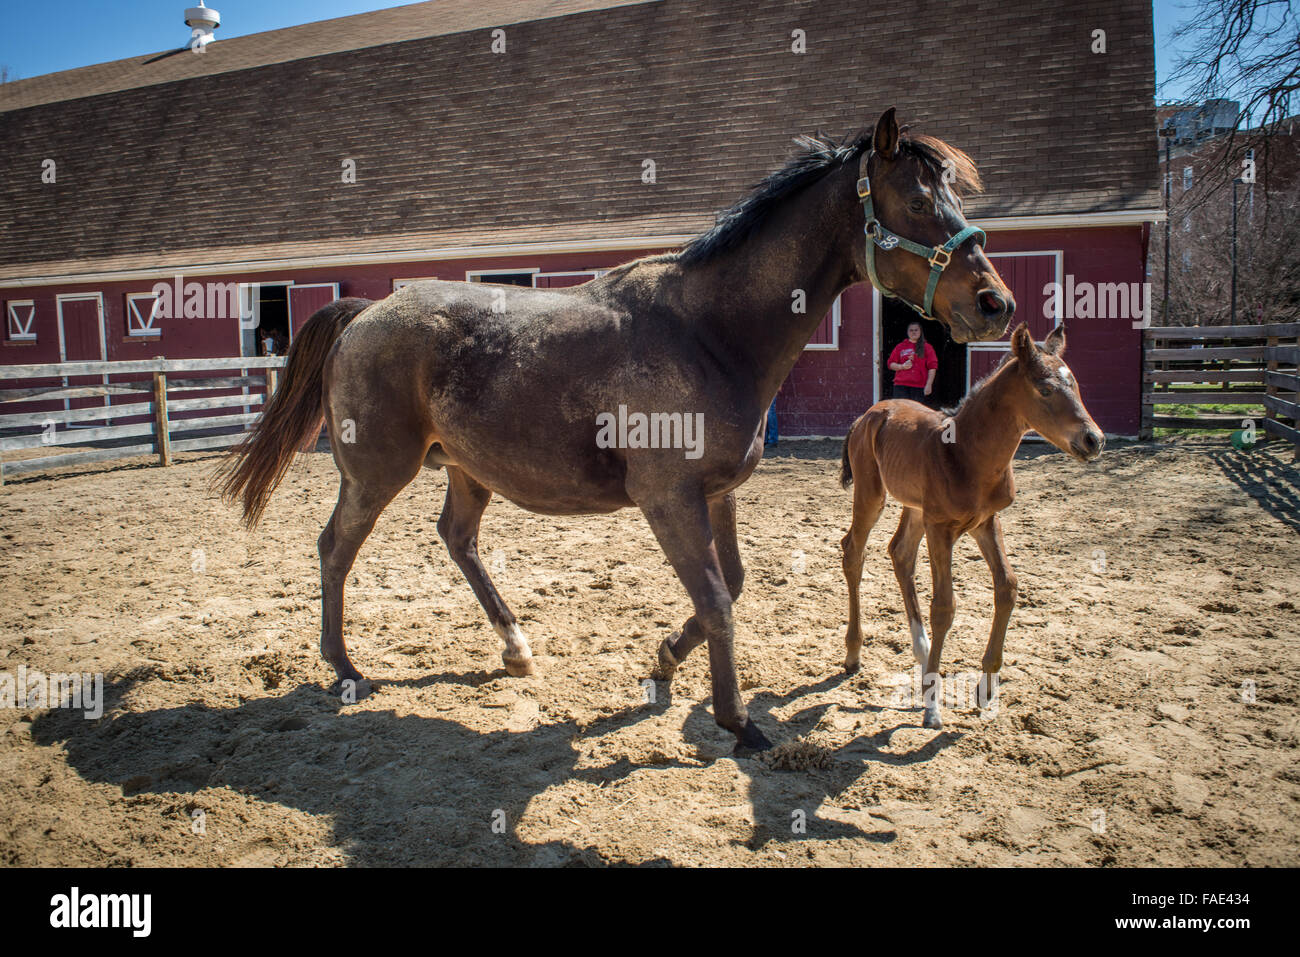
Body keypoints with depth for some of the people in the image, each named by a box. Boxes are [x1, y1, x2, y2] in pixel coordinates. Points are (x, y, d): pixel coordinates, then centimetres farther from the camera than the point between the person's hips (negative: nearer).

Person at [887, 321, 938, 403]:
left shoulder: (927, 347, 8)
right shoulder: (900, 347, 13)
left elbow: (932, 367, 2)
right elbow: (891, 364, 14)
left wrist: (929, 385, -6)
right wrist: (902, 366, -6)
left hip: (919, 386, -1)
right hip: (901, 385, 1)